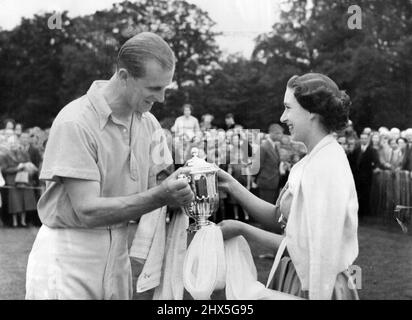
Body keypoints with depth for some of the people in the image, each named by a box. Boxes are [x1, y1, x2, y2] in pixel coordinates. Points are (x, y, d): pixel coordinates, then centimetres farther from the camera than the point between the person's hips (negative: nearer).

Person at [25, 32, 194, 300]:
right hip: (69, 255, -6)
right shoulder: (75, 123, -20)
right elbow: (88, 211, -23)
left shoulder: (148, 122, 1)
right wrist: (160, 196, -30)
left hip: (118, 254, 6)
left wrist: (175, 195, -18)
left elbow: (146, 196, 3)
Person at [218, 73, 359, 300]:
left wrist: (241, 230, -15)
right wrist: (231, 185, -3)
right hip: (295, 276, 8)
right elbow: (275, 215, 5)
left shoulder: (324, 166, -22)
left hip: (311, 285, -8)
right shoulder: (315, 160, 7)